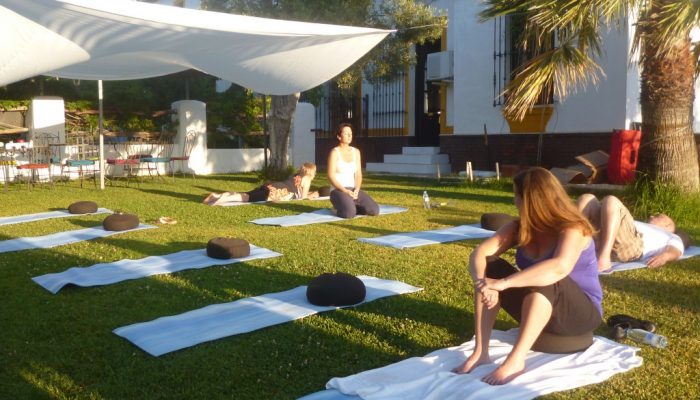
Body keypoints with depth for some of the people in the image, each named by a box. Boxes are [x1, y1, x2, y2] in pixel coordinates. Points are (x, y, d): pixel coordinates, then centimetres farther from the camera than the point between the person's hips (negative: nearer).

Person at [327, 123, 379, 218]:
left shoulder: (356, 152, 11)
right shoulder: (334, 152, -6)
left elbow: (358, 174, 7)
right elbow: (331, 176, -12)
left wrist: (356, 190, -10)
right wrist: (345, 191, -21)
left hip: (353, 190, 5)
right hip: (338, 190, -5)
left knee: (374, 210, -17)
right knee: (349, 214, -34)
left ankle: (351, 206, 8)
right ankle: (339, 208, 1)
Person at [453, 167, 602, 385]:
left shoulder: (572, 229, -21)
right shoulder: (520, 228, -3)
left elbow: (560, 267, -43)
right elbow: (480, 254, -14)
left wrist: (504, 283, -46)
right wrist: (482, 283, -36)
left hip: (581, 313, -6)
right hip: (534, 307, 6)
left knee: (544, 278, -36)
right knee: (491, 268, -14)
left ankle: (516, 360, -37)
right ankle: (480, 352, -21)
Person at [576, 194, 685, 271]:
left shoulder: (671, 237, 34)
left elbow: (675, 250, 8)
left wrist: (665, 255, -17)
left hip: (631, 244, -5)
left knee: (611, 201, -25)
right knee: (587, 198, -6)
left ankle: (604, 258, -44)